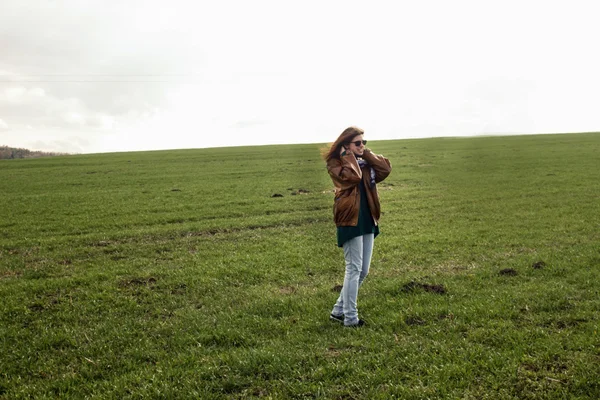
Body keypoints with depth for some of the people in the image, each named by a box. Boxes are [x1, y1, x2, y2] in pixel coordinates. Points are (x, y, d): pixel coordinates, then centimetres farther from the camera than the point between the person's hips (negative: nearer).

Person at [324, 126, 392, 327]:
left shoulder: (366, 161, 14)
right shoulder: (336, 163, -6)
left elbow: (386, 169, -2)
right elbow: (352, 177, -25)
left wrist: (366, 154, -1)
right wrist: (347, 156, -12)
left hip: (368, 220, 8)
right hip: (350, 220, -7)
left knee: (363, 271, 11)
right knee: (354, 269, -5)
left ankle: (339, 310, 23)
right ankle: (350, 318, 4)